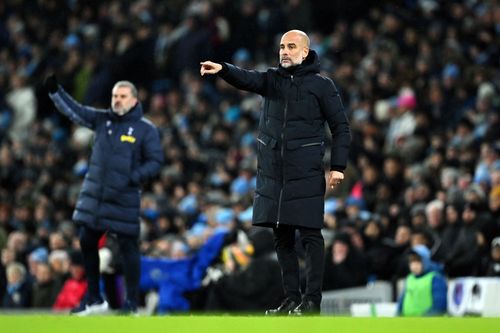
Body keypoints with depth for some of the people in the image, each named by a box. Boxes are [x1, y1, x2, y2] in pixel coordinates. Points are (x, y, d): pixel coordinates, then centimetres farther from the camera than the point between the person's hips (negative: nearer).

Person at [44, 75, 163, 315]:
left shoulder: (146, 129, -5)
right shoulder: (102, 119, 7)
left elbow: (155, 161, -5)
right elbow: (74, 110, 9)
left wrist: (133, 178, -18)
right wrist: (55, 91, -3)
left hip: (123, 198, -5)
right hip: (94, 194, 5)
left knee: (128, 246, -2)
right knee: (87, 242, 10)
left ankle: (132, 303, 8)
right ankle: (94, 299, 23)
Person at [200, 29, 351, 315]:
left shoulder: (321, 85, 1)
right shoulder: (272, 80, 11)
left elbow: (341, 127, 1)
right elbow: (247, 79, -10)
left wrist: (338, 166, -8)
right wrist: (223, 69, -31)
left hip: (306, 173, -5)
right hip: (272, 173, 5)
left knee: (310, 235, -5)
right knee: (282, 237, 7)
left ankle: (312, 300, -2)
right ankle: (292, 298, 13)